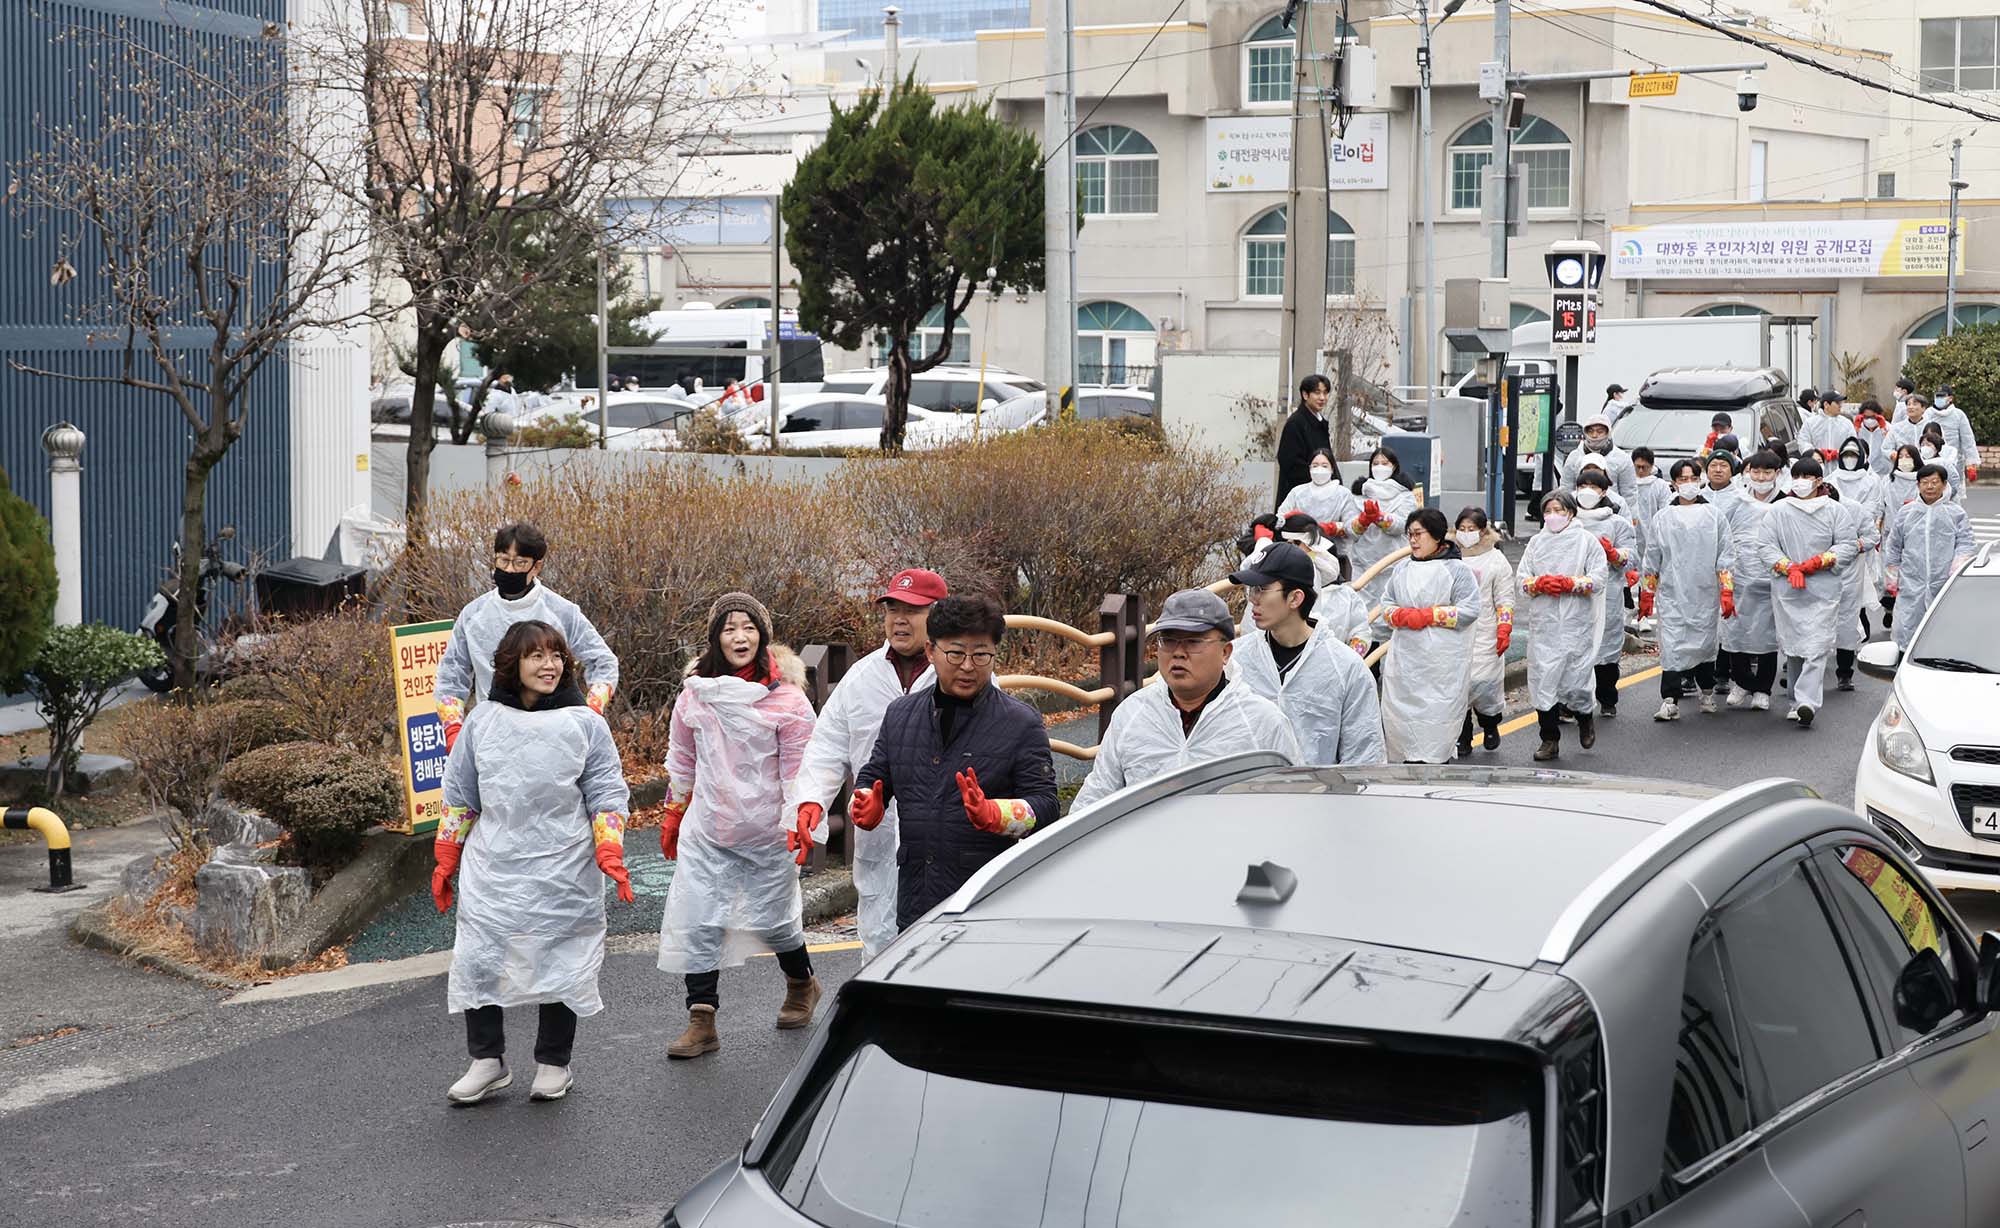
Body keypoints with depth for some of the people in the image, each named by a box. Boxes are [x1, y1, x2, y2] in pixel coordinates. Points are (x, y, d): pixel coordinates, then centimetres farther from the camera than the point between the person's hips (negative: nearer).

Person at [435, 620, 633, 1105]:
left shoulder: (585, 724, -1)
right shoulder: (482, 722, 5)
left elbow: (606, 795, 2)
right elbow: (459, 796, 12)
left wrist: (610, 855, -11)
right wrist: (445, 862, 11)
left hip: (562, 873, -1)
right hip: (492, 868, 2)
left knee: (560, 964, 6)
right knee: (478, 958, -2)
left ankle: (553, 1063, 22)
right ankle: (487, 1060, 13)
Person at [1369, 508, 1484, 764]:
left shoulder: (1457, 569, -4)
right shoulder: (1402, 569, 14)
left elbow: (1469, 610, -11)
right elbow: (1387, 604, 15)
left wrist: (1427, 615, -14)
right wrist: (1402, 616, -8)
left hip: (1442, 660, -5)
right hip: (1405, 658, 5)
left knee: (1437, 716, -5)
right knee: (1402, 715, 4)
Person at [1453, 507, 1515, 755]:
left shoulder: (1496, 560, 3)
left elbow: (1505, 600, 1)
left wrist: (1504, 629, -8)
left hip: (1484, 635, -2)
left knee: (1484, 683, -5)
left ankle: (1490, 725, 23)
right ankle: (1462, 738, 9)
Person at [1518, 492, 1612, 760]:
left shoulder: (1586, 541, 2)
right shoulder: (1536, 542, 12)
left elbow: (1600, 577, -5)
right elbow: (1523, 579, 8)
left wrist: (1569, 584, -16)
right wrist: (1540, 584, -12)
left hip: (1577, 623, -3)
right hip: (1543, 622, 3)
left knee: (1575, 678, -3)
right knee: (1543, 679, -1)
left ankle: (1585, 716, 30)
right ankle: (1550, 740, 9)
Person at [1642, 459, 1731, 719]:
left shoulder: (1714, 515, 6)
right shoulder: (1663, 518, 6)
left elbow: (1724, 556, 4)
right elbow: (1652, 559, 9)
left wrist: (1727, 592, -2)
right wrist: (1646, 596, 9)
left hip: (1705, 593, 1)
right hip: (1671, 593, -1)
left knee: (1706, 642, 11)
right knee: (1671, 644, -9)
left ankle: (1707, 693, 29)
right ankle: (1670, 701, -10)